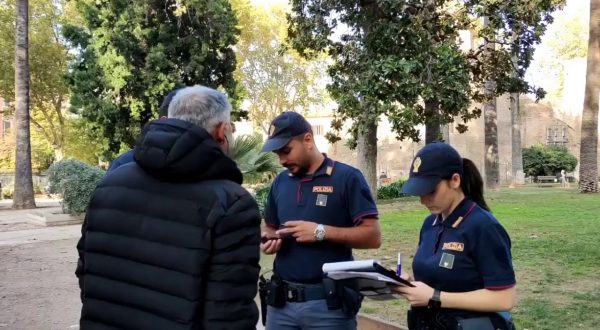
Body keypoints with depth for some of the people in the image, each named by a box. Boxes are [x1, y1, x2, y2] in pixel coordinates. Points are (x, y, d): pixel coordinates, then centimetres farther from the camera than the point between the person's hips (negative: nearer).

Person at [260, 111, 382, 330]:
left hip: (329, 302, -4)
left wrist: (321, 232, -19)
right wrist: (268, 239, -2)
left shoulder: (347, 177, -7)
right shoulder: (280, 182, 9)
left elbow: (373, 236, -10)